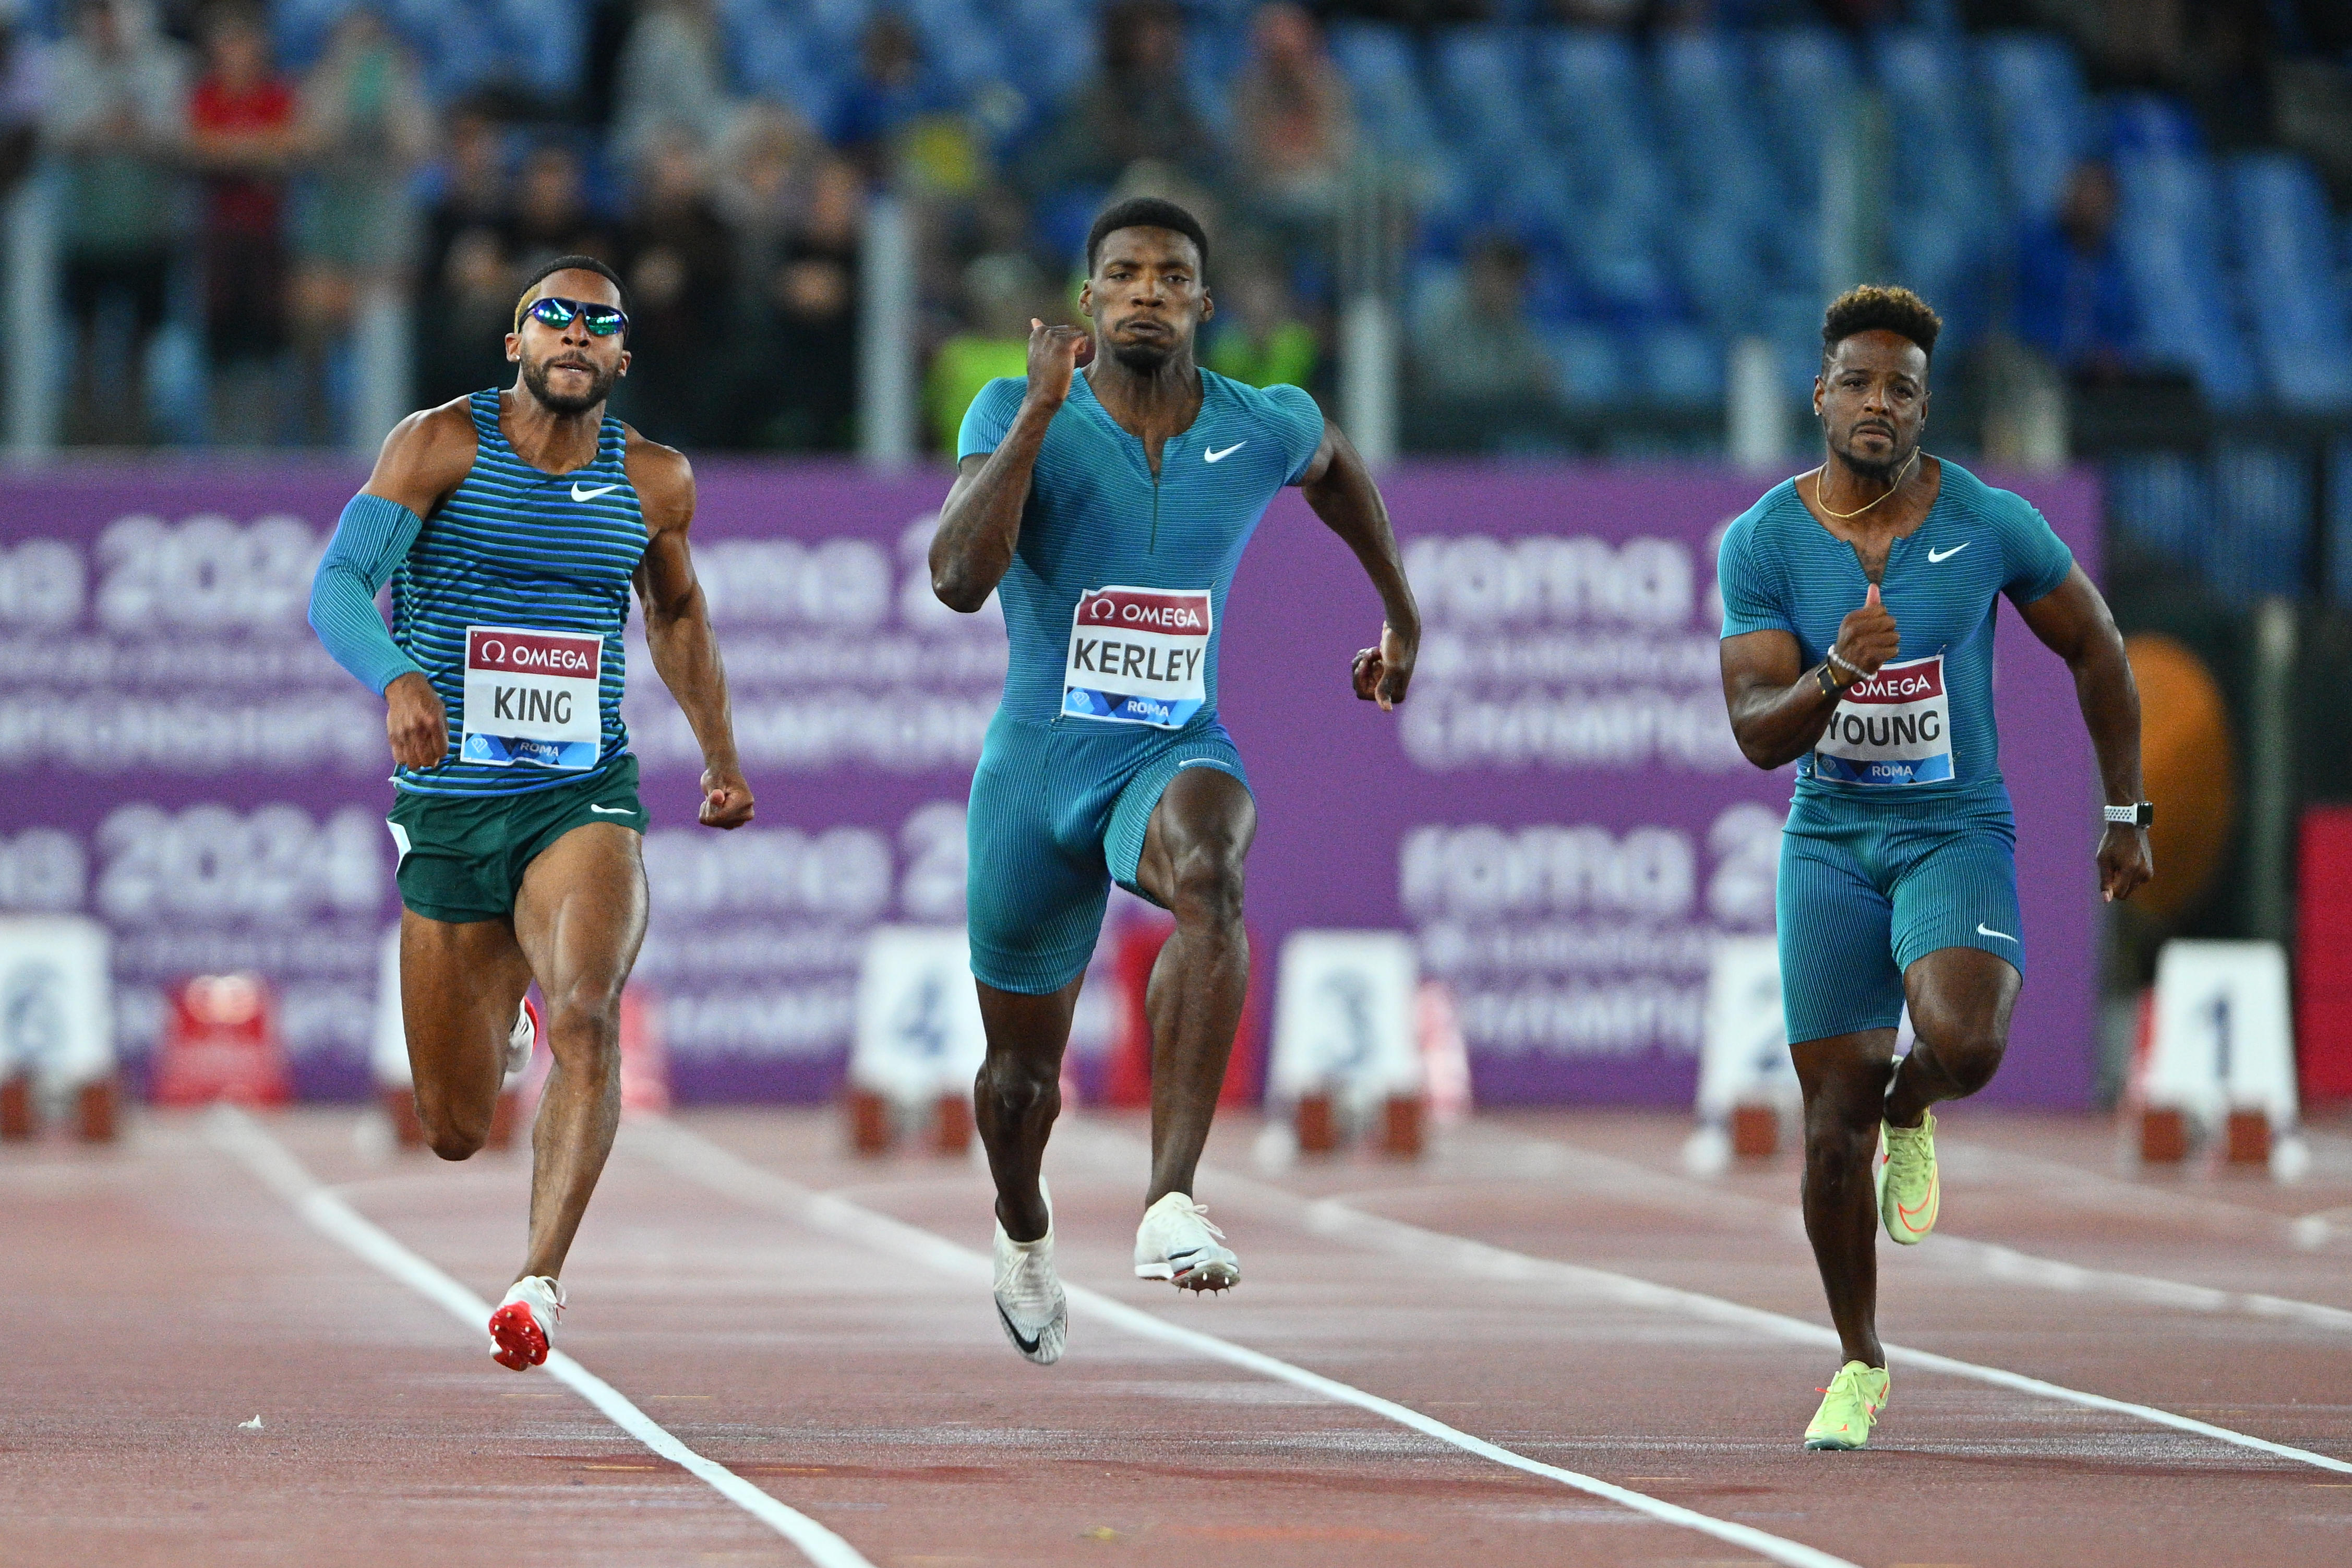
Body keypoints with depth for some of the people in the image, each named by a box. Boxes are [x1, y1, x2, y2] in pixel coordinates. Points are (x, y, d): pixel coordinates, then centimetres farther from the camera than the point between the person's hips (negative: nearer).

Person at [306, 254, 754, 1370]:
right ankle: (502, 1020, 44)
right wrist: (397, 679, -34)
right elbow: (338, 585, -15)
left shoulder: (654, 481, 6)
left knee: (586, 1011, -31)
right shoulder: (442, 444, -4)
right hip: (449, 807, 0)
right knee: (455, 1132, 7)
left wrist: (720, 756, 27)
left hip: (583, 797, 1)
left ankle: (541, 1282, -30)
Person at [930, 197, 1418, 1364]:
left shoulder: (1266, 429, -2)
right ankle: (1023, 1234, 51)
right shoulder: (1018, 414, -11)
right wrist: (1042, 413, -31)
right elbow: (958, 580, -26)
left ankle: (1171, 1206, -44)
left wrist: (1402, 617, 32)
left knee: (1209, 876, -38)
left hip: (1177, 753, 0)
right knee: (1024, 1070, 14)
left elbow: (1333, 467, 24)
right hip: (1037, 770, 0)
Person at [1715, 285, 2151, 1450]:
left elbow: (2095, 649, 7)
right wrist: (1835, 673, -32)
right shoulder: (1762, 544, -7)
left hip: (1957, 835, -1)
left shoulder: (1991, 526, -8)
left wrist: (2127, 816, 9)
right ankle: (1859, 1364, 22)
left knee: (1965, 1044, -29)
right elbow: (1757, 734, -11)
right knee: (1833, 1127, 1)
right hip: (1828, 842, 1)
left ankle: (1910, 1114, 10)